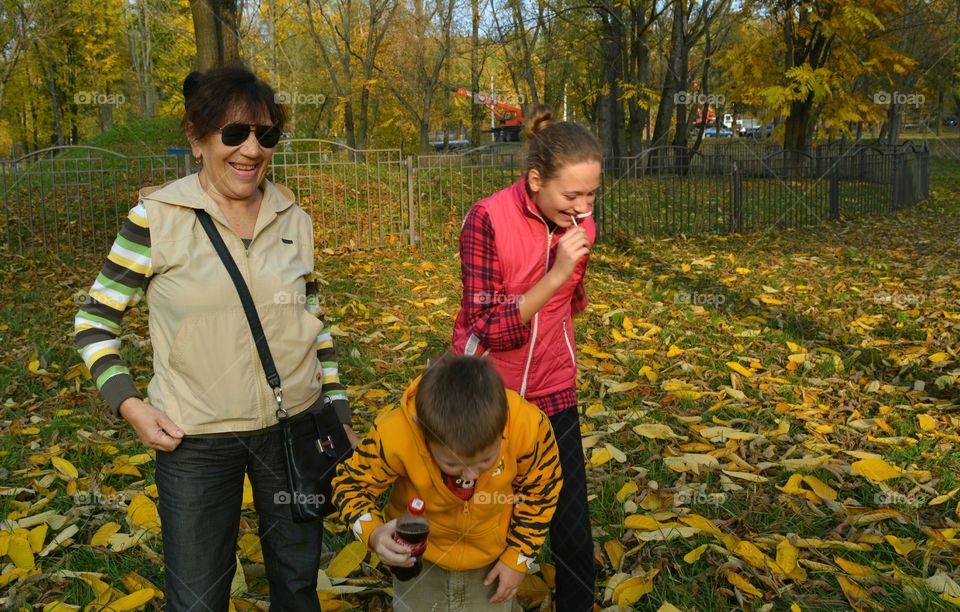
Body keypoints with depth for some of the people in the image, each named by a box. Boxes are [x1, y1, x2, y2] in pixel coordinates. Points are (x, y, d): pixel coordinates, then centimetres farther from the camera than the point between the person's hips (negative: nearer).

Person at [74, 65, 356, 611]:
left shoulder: (295, 222, 1)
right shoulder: (156, 218, -9)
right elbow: (96, 321, -1)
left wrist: (337, 408, 9)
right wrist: (129, 404, -12)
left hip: (294, 427, 3)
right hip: (195, 441, -3)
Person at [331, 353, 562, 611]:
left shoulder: (528, 427, -34)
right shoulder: (394, 436, -37)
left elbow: (540, 488, -12)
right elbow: (352, 482, -16)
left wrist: (518, 557, -6)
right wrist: (373, 532, -35)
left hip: (493, 556, 1)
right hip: (419, 557, 0)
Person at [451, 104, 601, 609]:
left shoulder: (579, 222, -4)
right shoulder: (488, 219, -20)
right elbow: (487, 329, -21)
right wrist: (554, 275, -28)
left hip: (553, 396, 4)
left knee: (574, 536, 7)